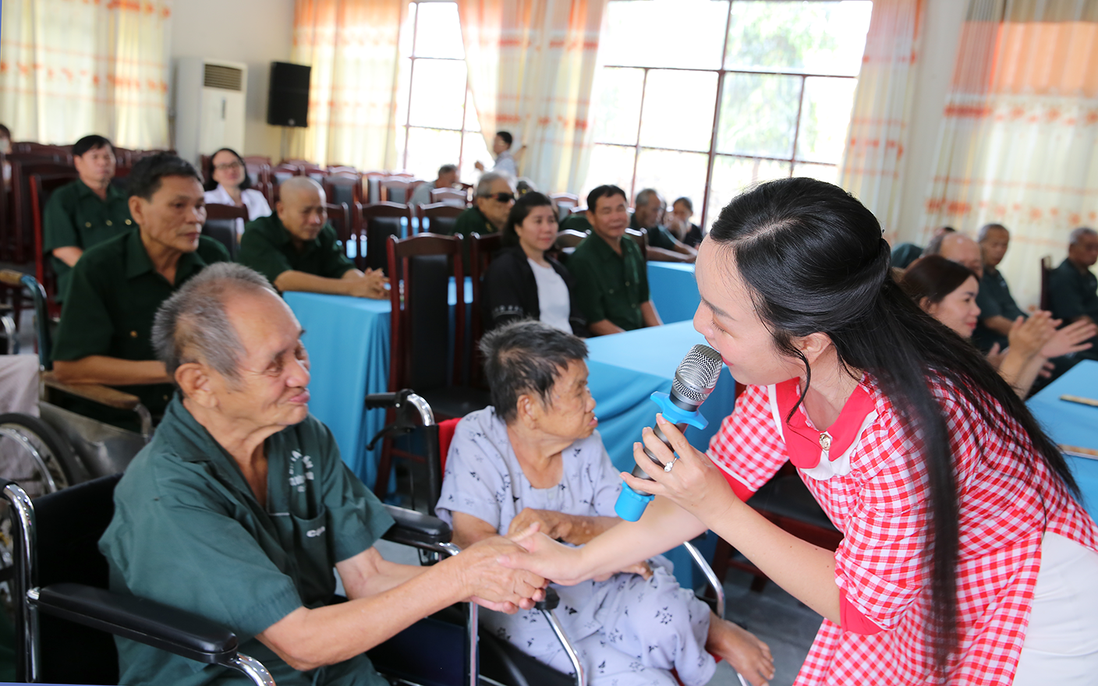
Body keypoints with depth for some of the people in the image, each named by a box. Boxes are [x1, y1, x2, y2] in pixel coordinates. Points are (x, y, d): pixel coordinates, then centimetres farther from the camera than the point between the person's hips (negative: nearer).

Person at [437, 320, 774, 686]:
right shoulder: (477, 439, -12)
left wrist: (566, 525, -25)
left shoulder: (586, 443, 0)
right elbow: (472, 545, -19)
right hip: (526, 611, -3)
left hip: (597, 591, 3)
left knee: (659, 615, -29)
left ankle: (716, 631, -2)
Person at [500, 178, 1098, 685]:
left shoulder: (907, 425, -39)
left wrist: (720, 510, -27)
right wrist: (578, 563, -5)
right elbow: (722, 477, -6)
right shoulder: (786, 370, -19)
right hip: (907, 588, 5)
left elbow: (862, 605, -24)